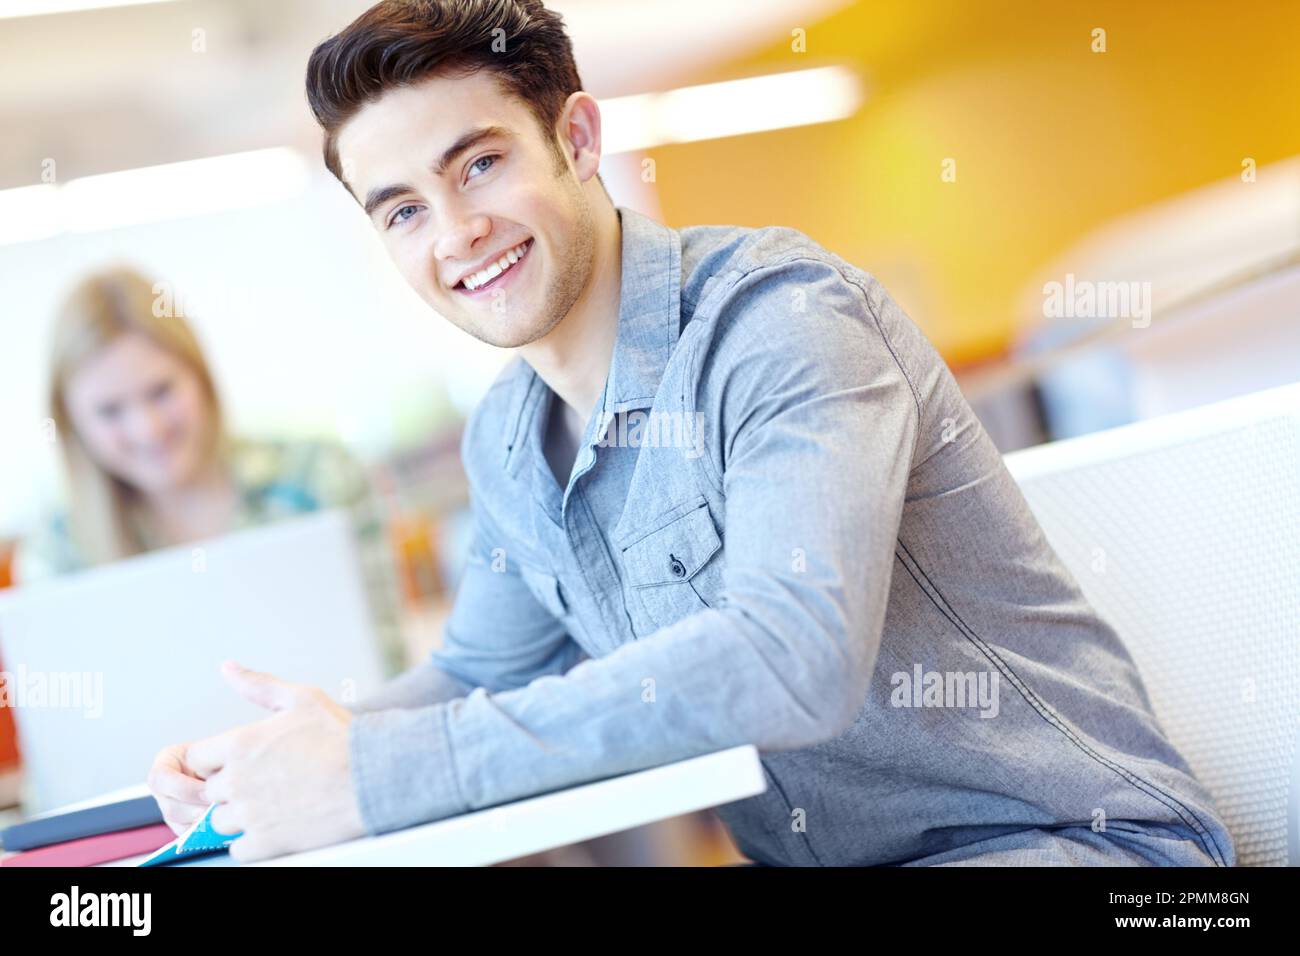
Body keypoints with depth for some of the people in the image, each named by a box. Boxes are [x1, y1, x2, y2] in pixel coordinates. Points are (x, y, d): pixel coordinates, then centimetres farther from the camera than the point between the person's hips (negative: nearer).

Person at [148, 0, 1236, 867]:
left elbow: (794, 655, -31)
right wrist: (288, 753, 0)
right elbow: (483, 670, 19)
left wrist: (381, 771, -29)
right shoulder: (504, 442, 5)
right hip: (804, 852, 6)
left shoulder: (778, 315, -19)